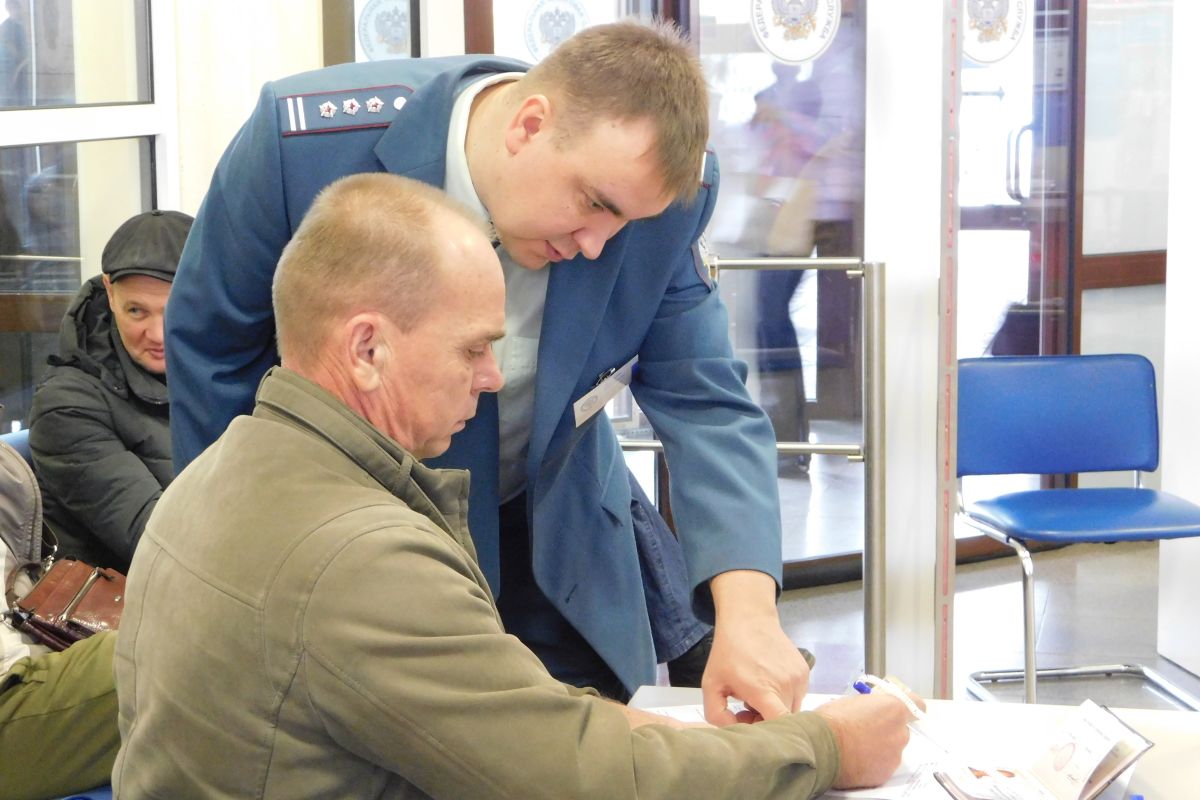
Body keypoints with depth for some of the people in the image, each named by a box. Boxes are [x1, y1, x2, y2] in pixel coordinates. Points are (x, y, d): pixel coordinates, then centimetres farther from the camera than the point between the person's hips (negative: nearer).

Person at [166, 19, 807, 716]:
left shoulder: (657, 193, -22)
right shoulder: (305, 141, -28)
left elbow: (705, 400, -19)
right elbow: (211, 345, -12)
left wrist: (746, 606, -35)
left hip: (550, 540, 2)